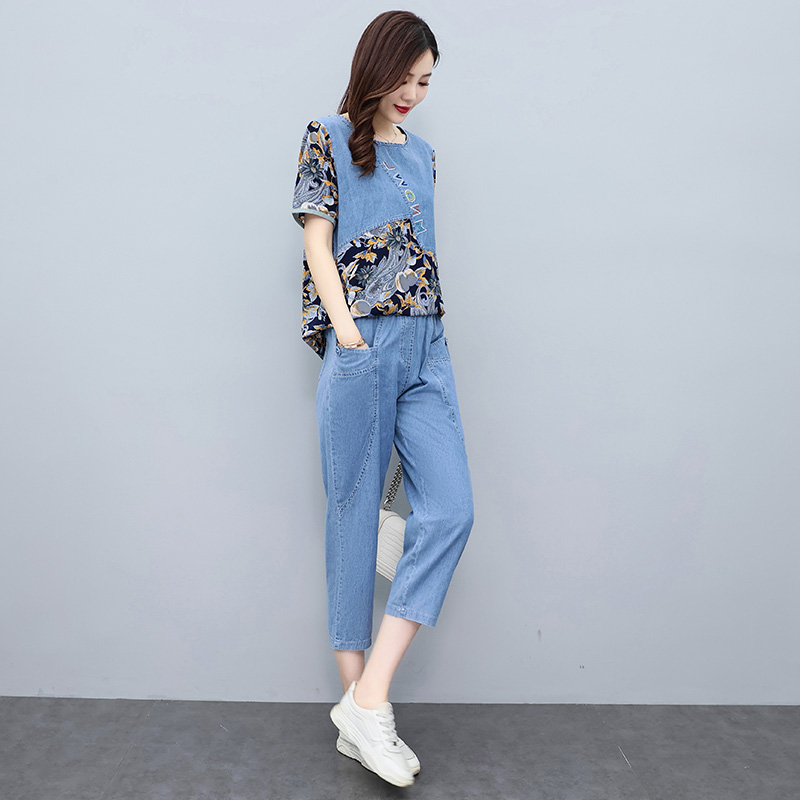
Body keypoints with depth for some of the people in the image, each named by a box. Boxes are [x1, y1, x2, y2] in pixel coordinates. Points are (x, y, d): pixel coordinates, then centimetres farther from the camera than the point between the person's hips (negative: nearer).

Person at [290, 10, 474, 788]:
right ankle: (357, 704, 11)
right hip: (361, 345, -5)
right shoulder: (327, 136, 7)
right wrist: (348, 332, -12)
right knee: (355, 515, -1)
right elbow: (318, 242, -1)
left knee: (449, 510, -8)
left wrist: (430, 332, 15)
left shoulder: (421, 154, 22)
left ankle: (367, 702, -2)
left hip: (426, 346, 6)